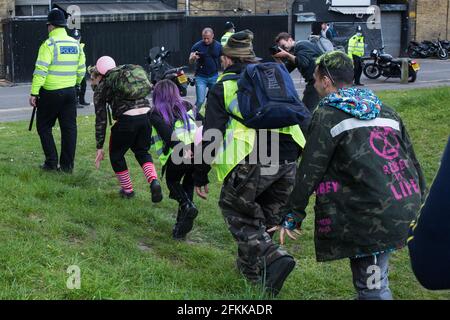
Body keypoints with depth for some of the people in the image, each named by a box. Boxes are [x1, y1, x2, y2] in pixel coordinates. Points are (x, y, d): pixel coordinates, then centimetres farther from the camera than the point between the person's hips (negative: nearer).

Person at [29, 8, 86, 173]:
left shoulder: (49, 44, -12)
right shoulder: (75, 44, 7)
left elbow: (40, 71, -17)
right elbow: (81, 70, 13)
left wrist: (34, 93, -14)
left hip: (50, 93, -5)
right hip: (70, 92, 5)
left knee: (44, 126, 9)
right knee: (69, 128, 8)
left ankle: (52, 162, 7)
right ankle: (67, 165, 11)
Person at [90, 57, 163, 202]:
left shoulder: (101, 86, 11)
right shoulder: (125, 72, 26)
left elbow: (101, 119, 9)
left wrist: (99, 147, 12)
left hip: (127, 119, -5)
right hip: (148, 114, 5)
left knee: (116, 155, 21)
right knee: (142, 152, 25)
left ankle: (127, 190, 29)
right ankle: (154, 182, 1)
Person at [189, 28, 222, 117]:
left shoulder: (218, 46, 2)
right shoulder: (197, 46, -4)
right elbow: (190, 61, -5)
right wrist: (193, 57, -29)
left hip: (214, 76, 2)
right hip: (201, 77, -2)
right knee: (200, 100, -9)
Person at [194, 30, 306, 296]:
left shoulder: (224, 86, 8)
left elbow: (211, 135, 1)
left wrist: (200, 176, 6)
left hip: (251, 162, -5)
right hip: (287, 159, 5)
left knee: (237, 212, 12)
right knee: (267, 215, 23)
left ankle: (272, 257, -8)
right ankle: (251, 267, 31)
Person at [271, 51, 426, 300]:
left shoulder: (328, 115, -2)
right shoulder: (384, 110, 18)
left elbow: (310, 171, -4)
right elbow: (410, 158, 18)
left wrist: (292, 216, 3)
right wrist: (419, 198, 26)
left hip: (375, 216, -7)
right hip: (408, 209, 7)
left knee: (372, 287, 0)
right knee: (373, 276, 20)